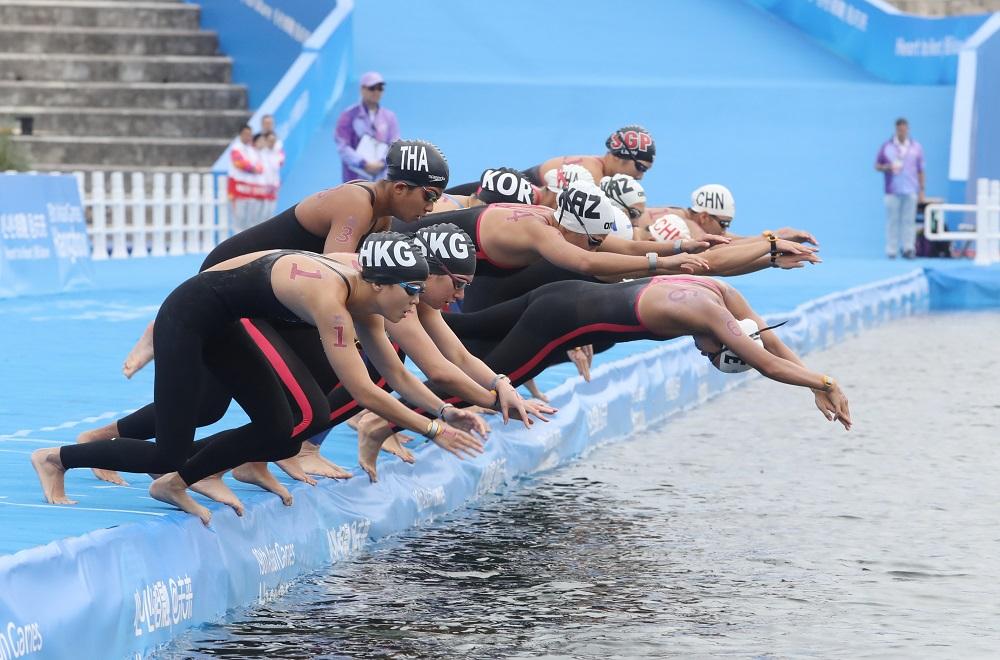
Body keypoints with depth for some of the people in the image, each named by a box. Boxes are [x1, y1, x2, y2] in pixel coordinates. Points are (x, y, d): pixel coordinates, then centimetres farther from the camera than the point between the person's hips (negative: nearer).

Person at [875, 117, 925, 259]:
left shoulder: (916, 147, 10)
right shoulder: (886, 146, 7)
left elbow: (921, 171, 11)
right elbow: (877, 165, 10)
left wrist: (922, 190, 6)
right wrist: (886, 167, -12)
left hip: (911, 191, 1)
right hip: (892, 191, -1)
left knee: (909, 220, -4)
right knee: (892, 220, -3)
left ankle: (908, 249, -4)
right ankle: (891, 251, -1)